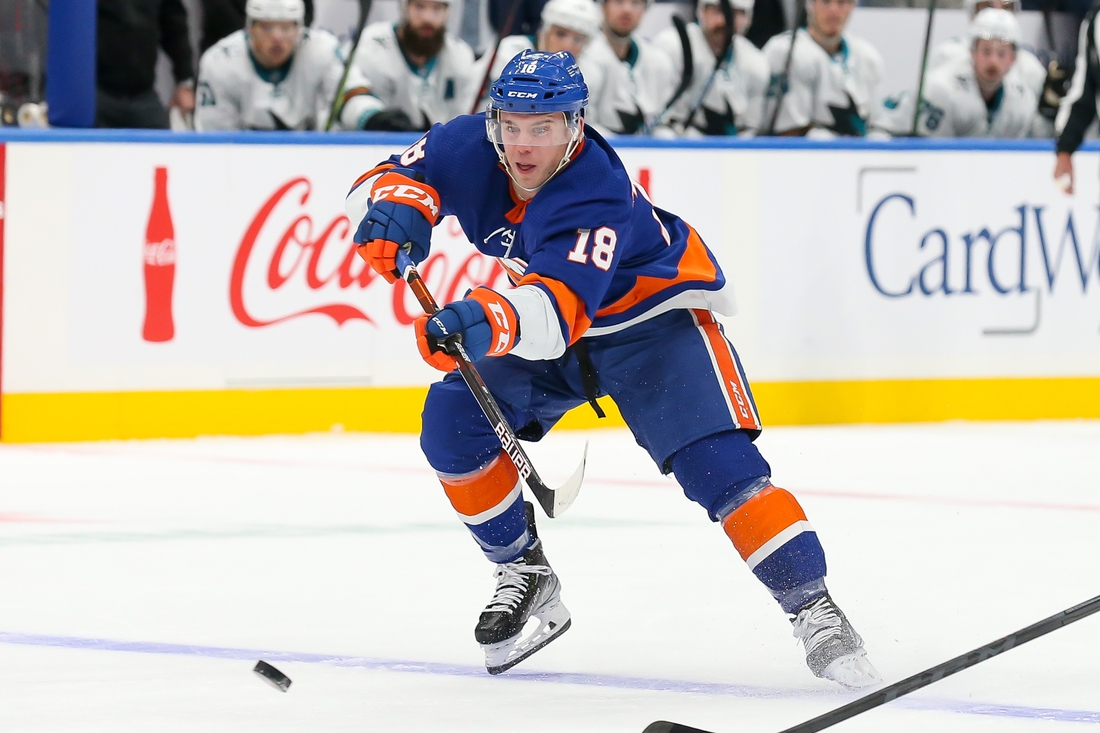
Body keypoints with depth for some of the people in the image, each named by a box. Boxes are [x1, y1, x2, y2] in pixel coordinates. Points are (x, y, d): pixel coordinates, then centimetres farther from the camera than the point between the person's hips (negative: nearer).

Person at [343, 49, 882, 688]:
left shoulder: (597, 195, -37)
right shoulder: (471, 149, -19)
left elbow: (561, 310, -49)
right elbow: (387, 179, -12)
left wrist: (490, 322, -69)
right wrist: (395, 206, -37)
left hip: (654, 315, -6)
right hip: (545, 314, 6)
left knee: (719, 464, -23)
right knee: (453, 424, -12)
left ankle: (816, 613, -19)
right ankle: (527, 578, 6)